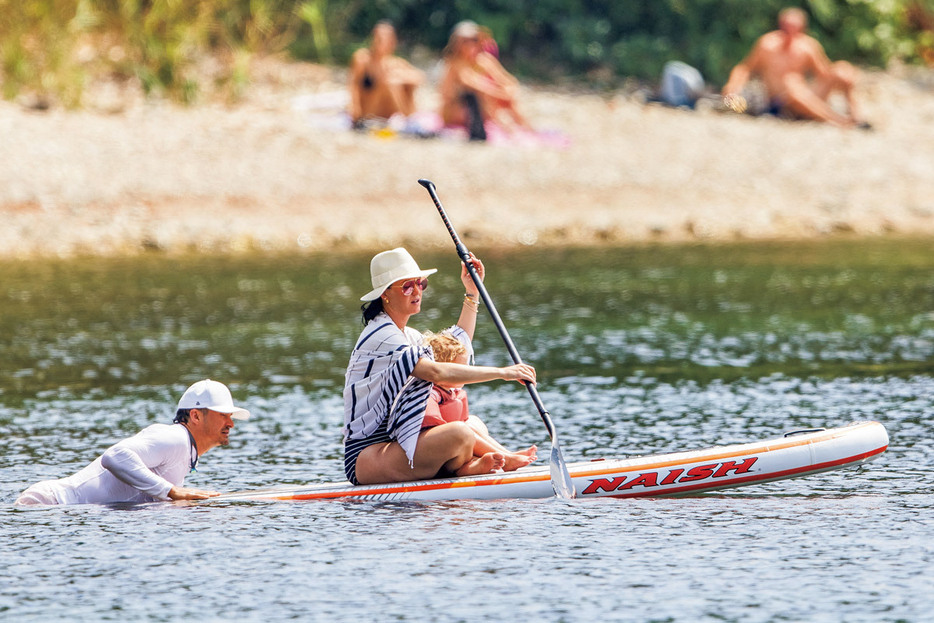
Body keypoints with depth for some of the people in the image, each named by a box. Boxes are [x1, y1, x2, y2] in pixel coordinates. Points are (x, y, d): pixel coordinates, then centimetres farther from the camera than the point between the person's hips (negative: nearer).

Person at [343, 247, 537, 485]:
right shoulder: (380, 336, -15)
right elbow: (437, 372, -25)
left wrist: (472, 293, 22)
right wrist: (502, 372, -23)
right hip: (365, 458, -11)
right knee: (459, 434, -27)